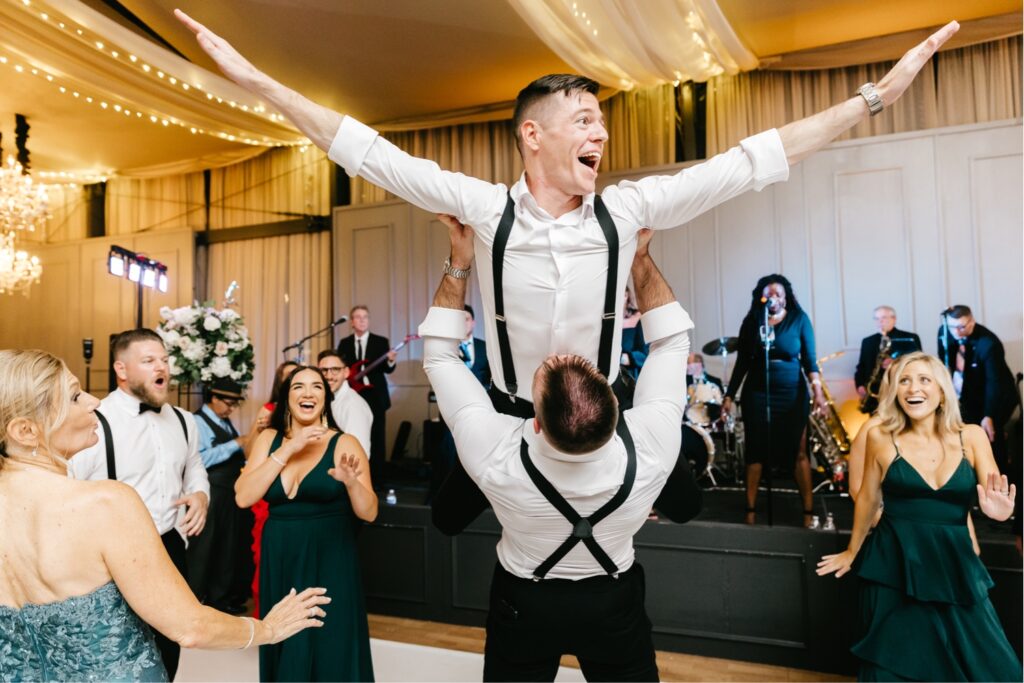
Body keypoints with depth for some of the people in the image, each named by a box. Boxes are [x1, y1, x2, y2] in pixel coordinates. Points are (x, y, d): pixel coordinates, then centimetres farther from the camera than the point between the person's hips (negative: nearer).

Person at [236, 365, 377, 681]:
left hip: (329, 562, -3)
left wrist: (351, 482, -30)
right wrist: (287, 450, -15)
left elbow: (368, 513, -10)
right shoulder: (269, 438, 3)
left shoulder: (344, 444, -7)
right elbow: (243, 497, -9)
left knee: (330, 650, 6)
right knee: (284, 650, 16)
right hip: (279, 560, 3)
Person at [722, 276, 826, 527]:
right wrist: (729, 395, 2)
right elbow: (742, 363, 4)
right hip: (757, 394, 1)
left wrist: (818, 390, -16)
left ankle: (808, 511, 7)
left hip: (792, 394, -1)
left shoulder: (799, 319, -1)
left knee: (798, 452, 1)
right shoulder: (751, 321, 1)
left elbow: (809, 359, -3)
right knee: (756, 451, 4)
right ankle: (751, 509, 10)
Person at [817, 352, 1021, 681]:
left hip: (955, 565, 2)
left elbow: (996, 499, -3)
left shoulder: (971, 436, 0)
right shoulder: (881, 437, -4)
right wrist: (852, 553, 18)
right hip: (894, 566, -1)